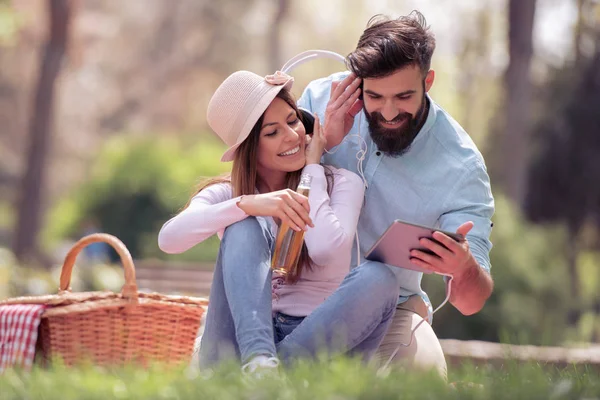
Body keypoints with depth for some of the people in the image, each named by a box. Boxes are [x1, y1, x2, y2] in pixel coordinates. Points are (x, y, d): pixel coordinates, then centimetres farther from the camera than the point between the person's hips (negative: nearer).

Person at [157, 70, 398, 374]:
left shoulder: (342, 184, 5)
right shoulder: (226, 193, 6)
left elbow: (326, 251, -18)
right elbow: (169, 238, -16)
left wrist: (312, 169, -3)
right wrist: (247, 204, -29)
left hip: (314, 340, 0)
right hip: (240, 339, 0)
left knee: (378, 283, -28)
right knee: (246, 225, -23)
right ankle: (257, 360, -45)